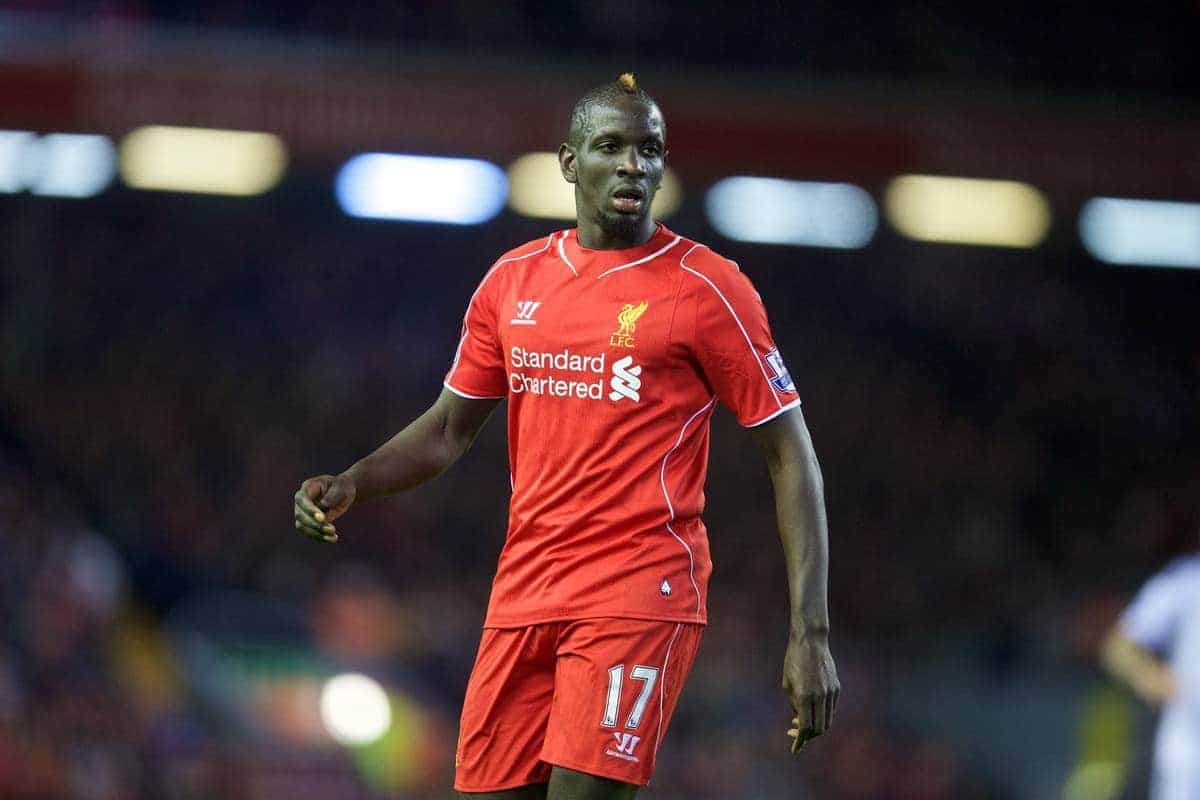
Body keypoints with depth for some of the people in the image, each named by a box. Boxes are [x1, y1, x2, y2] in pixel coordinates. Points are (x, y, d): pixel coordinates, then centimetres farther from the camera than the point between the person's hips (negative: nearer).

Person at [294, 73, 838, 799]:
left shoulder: (706, 288, -4)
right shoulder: (514, 281, 11)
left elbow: (790, 454, -3)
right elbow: (450, 429, 21)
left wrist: (811, 631, -10)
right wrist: (350, 486, 2)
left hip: (638, 595, -5)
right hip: (524, 594, 5)